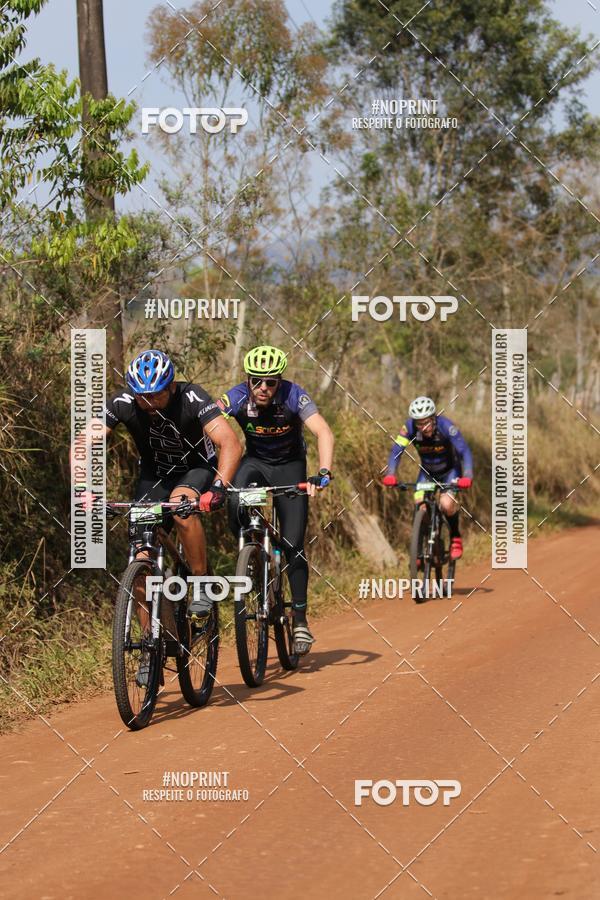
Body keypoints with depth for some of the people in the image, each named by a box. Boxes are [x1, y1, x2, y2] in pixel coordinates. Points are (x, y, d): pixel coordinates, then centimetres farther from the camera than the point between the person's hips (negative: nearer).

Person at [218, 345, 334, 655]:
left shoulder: (294, 396, -26)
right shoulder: (236, 398, -22)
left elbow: (323, 432, -34)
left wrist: (324, 473, -50)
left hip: (289, 467, -1)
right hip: (254, 462, 1)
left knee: (293, 546, -8)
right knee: (235, 504, -33)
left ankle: (300, 620, 3)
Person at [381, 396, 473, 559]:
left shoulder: (445, 426, -32)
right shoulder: (410, 427, -24)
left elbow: (464, 451, -37)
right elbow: (396, 450, -27)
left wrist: (467, 477, -52)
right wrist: (390, 475, -43)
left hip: (449, 470, -3)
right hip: (427, 472, 3)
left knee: (446, 504, -25)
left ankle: (455, 538, 2)